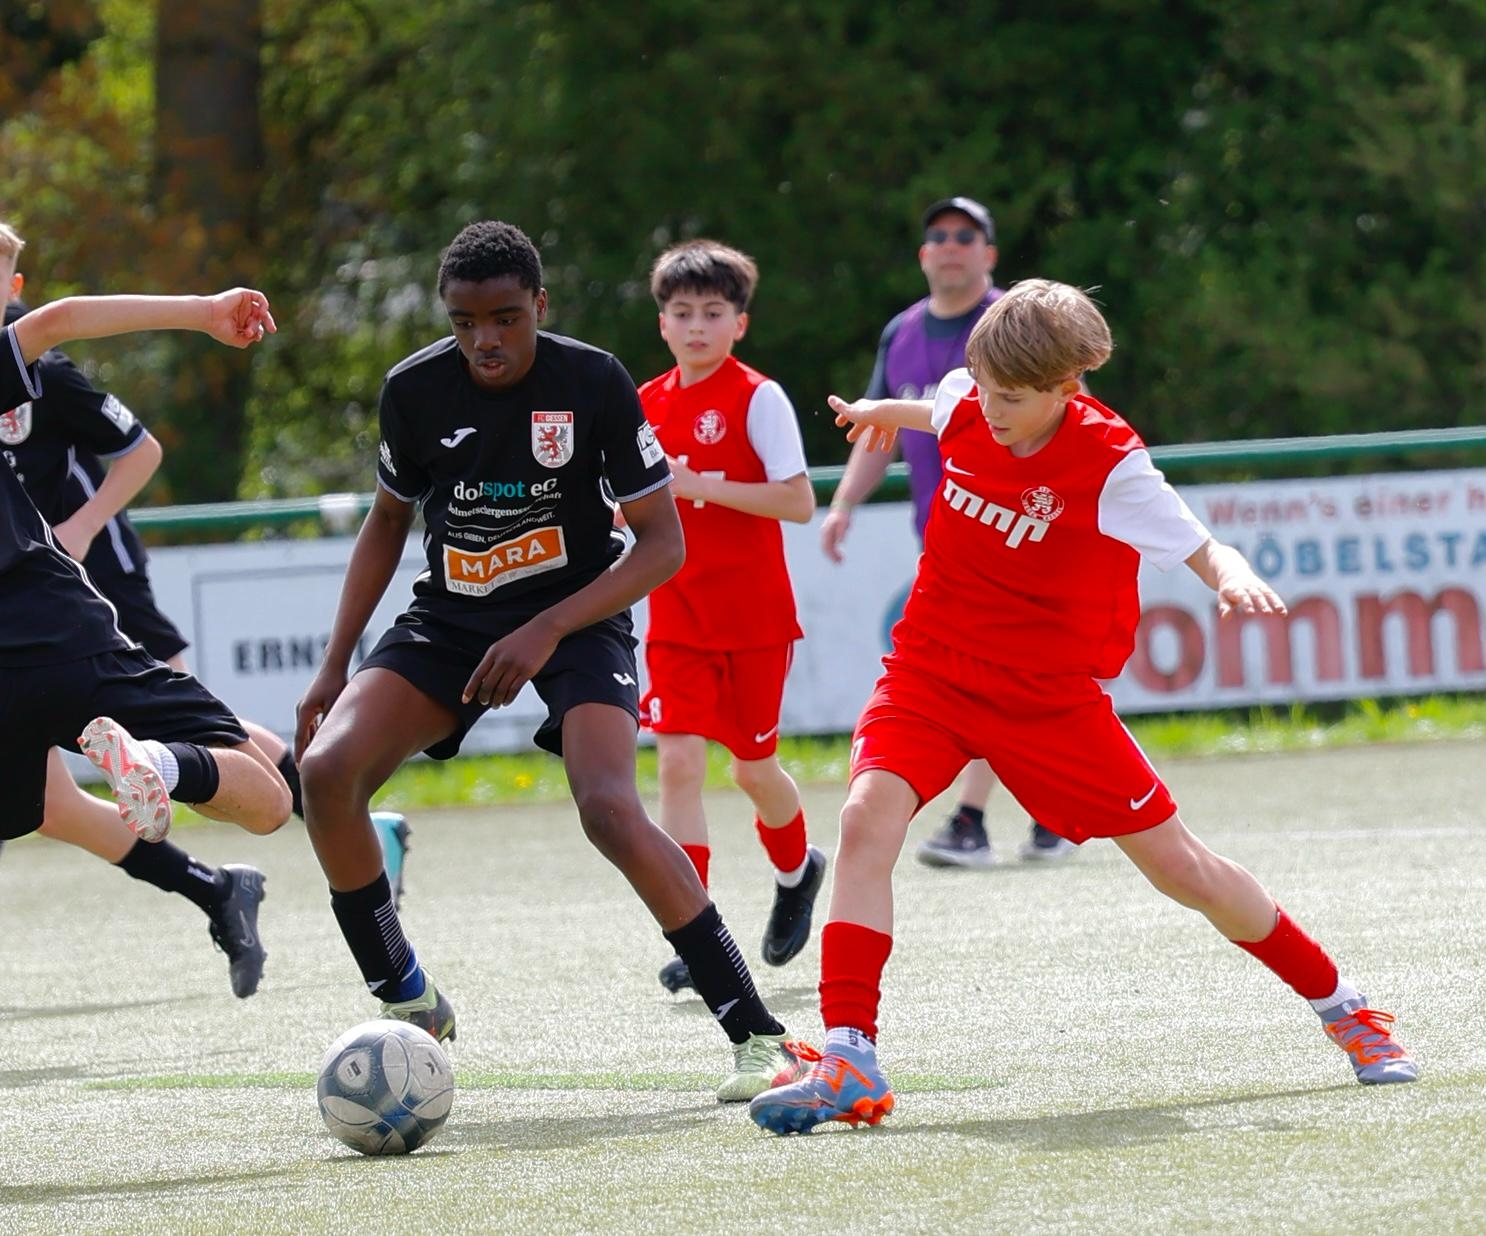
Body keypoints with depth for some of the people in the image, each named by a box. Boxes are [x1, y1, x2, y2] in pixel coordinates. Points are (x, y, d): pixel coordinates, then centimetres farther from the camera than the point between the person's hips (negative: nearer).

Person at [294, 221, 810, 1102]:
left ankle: (758, 1034, -21)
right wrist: (336, 665, 7)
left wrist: (546, 632, -23)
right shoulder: (415, 390, -7)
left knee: (611, 809, -29)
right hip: (449, 619, 4)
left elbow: (663, 543, -12)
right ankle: (407, 1003, -1)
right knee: (326, 770, -20)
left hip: (577, 615, -4)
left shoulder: (595, 383, -16)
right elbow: (389, 521, 12)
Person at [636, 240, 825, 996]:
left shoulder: (757, 399, -9)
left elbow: (798, 502, -17)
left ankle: (796, 871, 40)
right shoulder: (649, 404, 7)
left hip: (754, 614, -3)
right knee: (679, 762, -10)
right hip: (676, 615, 3)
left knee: (753, 767, 8)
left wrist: (698, 485, -22)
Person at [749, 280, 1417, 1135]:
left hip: (1049, 700, -3)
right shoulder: (967, 404, -6)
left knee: (1178, 866, 4)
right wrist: (884, 412, 41)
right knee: (869, 815, -25)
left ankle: (1340, 1004, 27)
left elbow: (1204, 549, -19)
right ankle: (850, 1062, -27)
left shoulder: (1110, 464, -19)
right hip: (932, 670, 3)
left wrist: (1235, 578, -43)